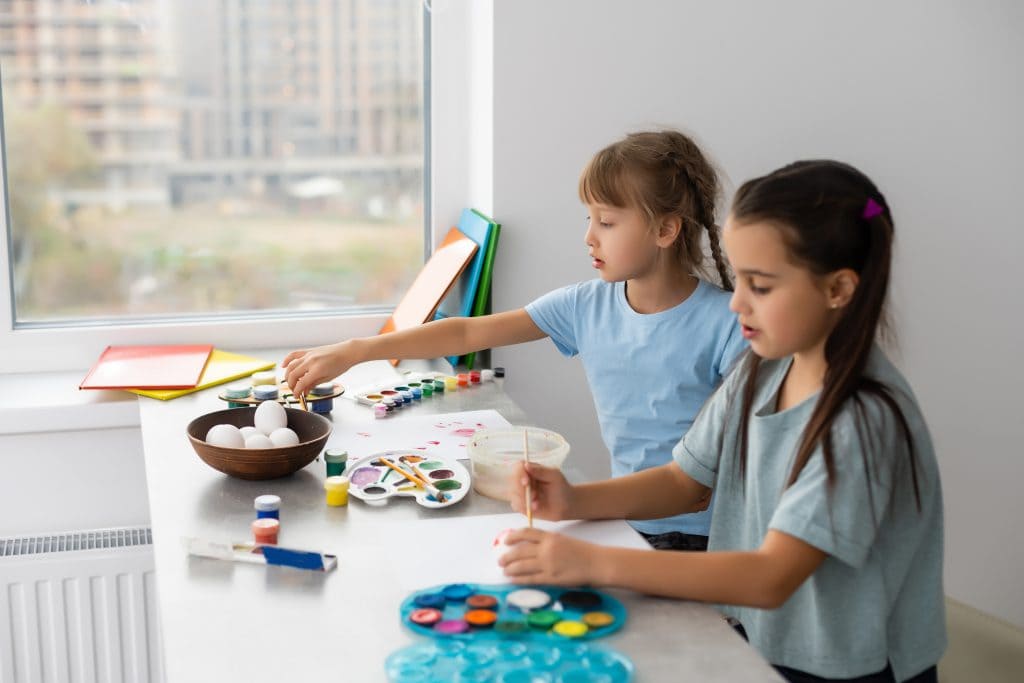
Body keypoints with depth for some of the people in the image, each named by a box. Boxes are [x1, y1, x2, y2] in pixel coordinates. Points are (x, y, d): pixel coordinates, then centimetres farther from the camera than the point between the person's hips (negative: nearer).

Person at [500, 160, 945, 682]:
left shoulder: (866, 419, -24)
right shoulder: (761, 373, -1)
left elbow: (770, 578, -27)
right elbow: (685, 481, 7)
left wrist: (594, 563, -31)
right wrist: (575, 501, -11)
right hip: (756, 639, 6)